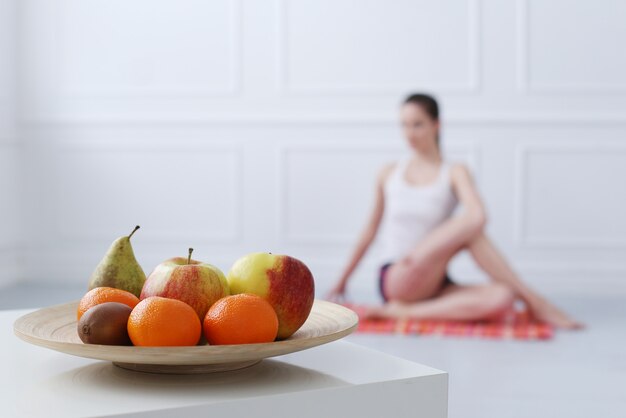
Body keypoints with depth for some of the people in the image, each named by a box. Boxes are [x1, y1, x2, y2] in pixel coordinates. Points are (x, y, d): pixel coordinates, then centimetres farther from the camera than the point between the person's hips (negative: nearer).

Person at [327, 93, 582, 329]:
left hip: (434, 285, 1)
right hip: (396, 280, -1)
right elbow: (371, 229, 20)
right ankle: (532, 300, -18)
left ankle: (404, 311, -28)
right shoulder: (389, 174, 10)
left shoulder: (455, 173, 3)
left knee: (501, 299, -30)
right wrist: (342, 281, 25)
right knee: (470, 226, -25)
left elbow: (478, 215, -17)